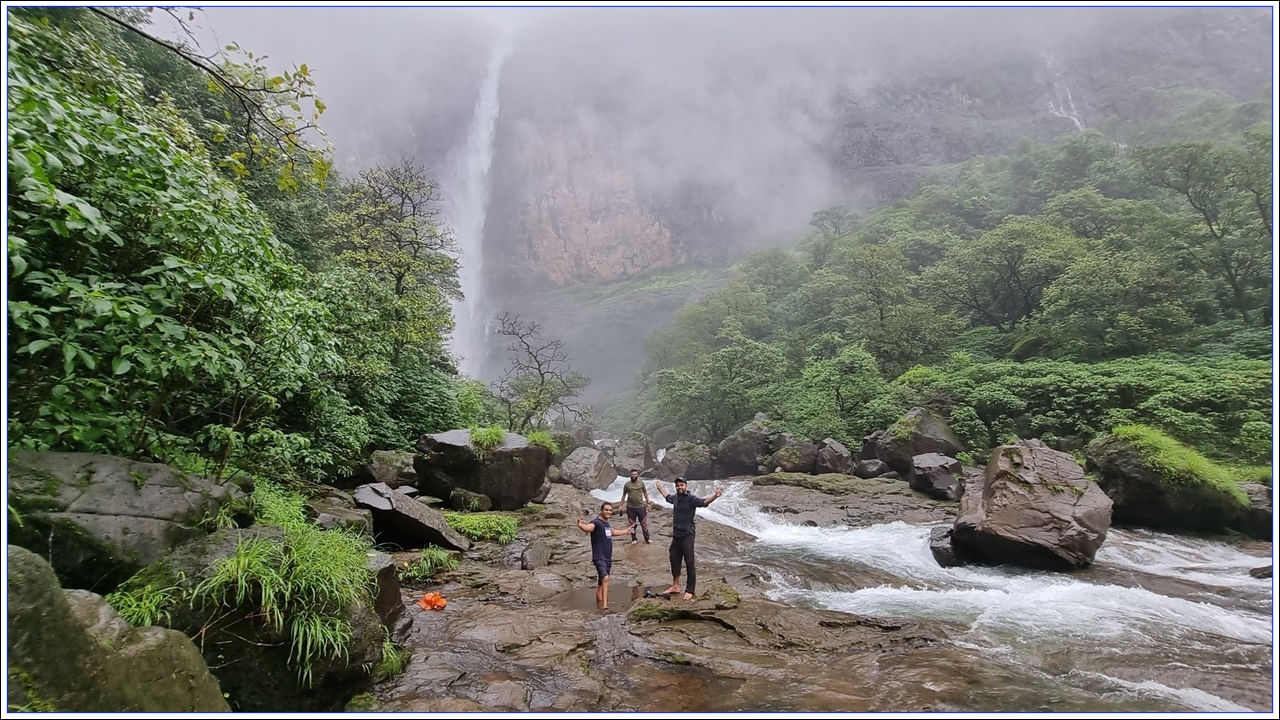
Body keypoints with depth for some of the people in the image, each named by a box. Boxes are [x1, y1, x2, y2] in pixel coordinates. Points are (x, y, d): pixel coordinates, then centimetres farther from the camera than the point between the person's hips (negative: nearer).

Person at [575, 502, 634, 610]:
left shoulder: (607, 523, 14)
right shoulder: (596, 522, -11)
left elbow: (613, 532, 36)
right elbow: (588, 528, -34)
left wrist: (627, 531, 49)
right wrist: (581, 525, -56)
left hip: (608, 558, 8)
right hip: (599, 557, -8)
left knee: (601, 583, 13)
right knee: (605, 578, -24)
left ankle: (599, 606, 20)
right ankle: (604, 604, -24)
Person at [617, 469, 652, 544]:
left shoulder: (641, 483, 0)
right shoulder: (627, 484, -1)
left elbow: (645, 493, 9)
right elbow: (624, 495, 8)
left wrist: (648, 503, 8)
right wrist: (621, 505, 6)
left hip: (641, 506, 0)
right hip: (630, 507, 0)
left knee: (644, 523, 4)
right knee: (632, 524, 9)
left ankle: (647, 538, 17)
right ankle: (634, 539, 23)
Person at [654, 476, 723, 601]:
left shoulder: (691, 499, -15)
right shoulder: (675, 497, 5)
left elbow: (704, 501, -33)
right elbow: (667, 497, 29)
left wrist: (716, 495, -51)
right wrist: (659, 488, 43)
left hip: (687, 536, -7)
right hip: (676, 535, 7)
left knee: (689, 563, -1)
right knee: (674, 560, 17)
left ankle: (690, 591, 8)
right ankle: (675, 586, 33)